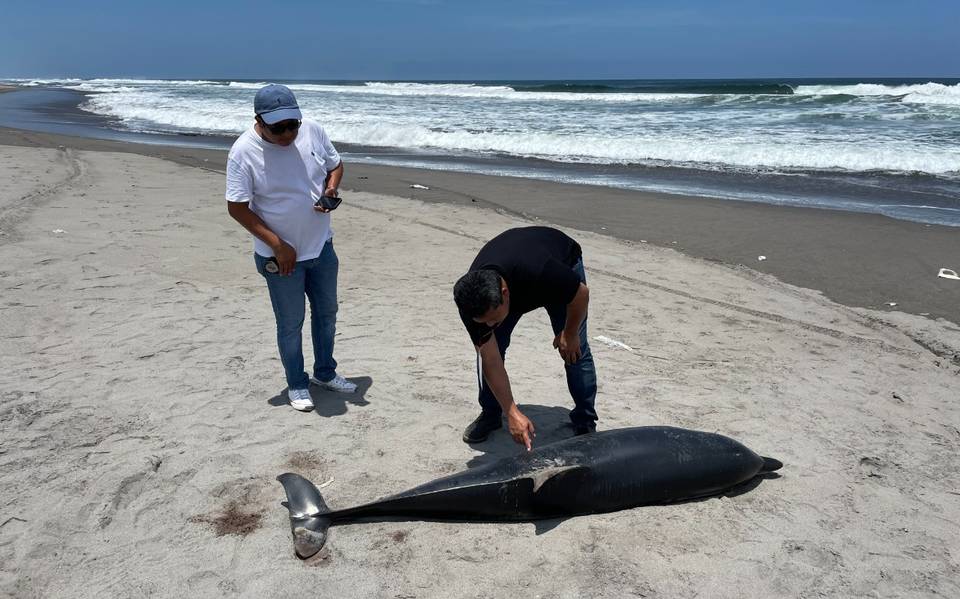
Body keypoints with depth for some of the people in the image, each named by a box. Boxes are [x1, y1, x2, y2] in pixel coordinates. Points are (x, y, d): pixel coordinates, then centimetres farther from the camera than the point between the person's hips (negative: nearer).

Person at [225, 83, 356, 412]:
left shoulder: (313, 130, -8)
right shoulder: (244, 151, -19)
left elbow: (335, 164, 9)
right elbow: (237, 208, -17)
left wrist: (332, 188, -13)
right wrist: (277, 244, -21)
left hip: (322, 246, 5)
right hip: (281, 255, -5)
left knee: (326, 312, 19)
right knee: (290, 324, 8)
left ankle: (325, 372, 39)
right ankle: (297, 385, 28)